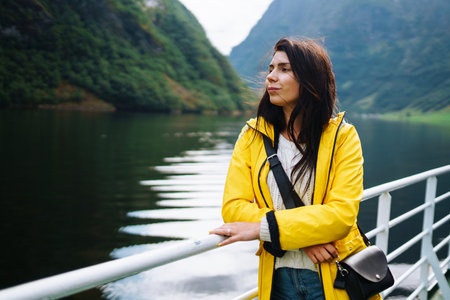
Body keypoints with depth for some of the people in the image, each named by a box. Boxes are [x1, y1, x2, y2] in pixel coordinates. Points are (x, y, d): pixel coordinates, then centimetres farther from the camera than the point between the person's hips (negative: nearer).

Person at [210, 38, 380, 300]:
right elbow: (233, 207, -8)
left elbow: (342, 214, -16)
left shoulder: (342, 136, -6)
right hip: (276, 278, 2)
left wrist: (263, 227, -21)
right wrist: (303, 237, -18)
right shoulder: (253, 136, 0)